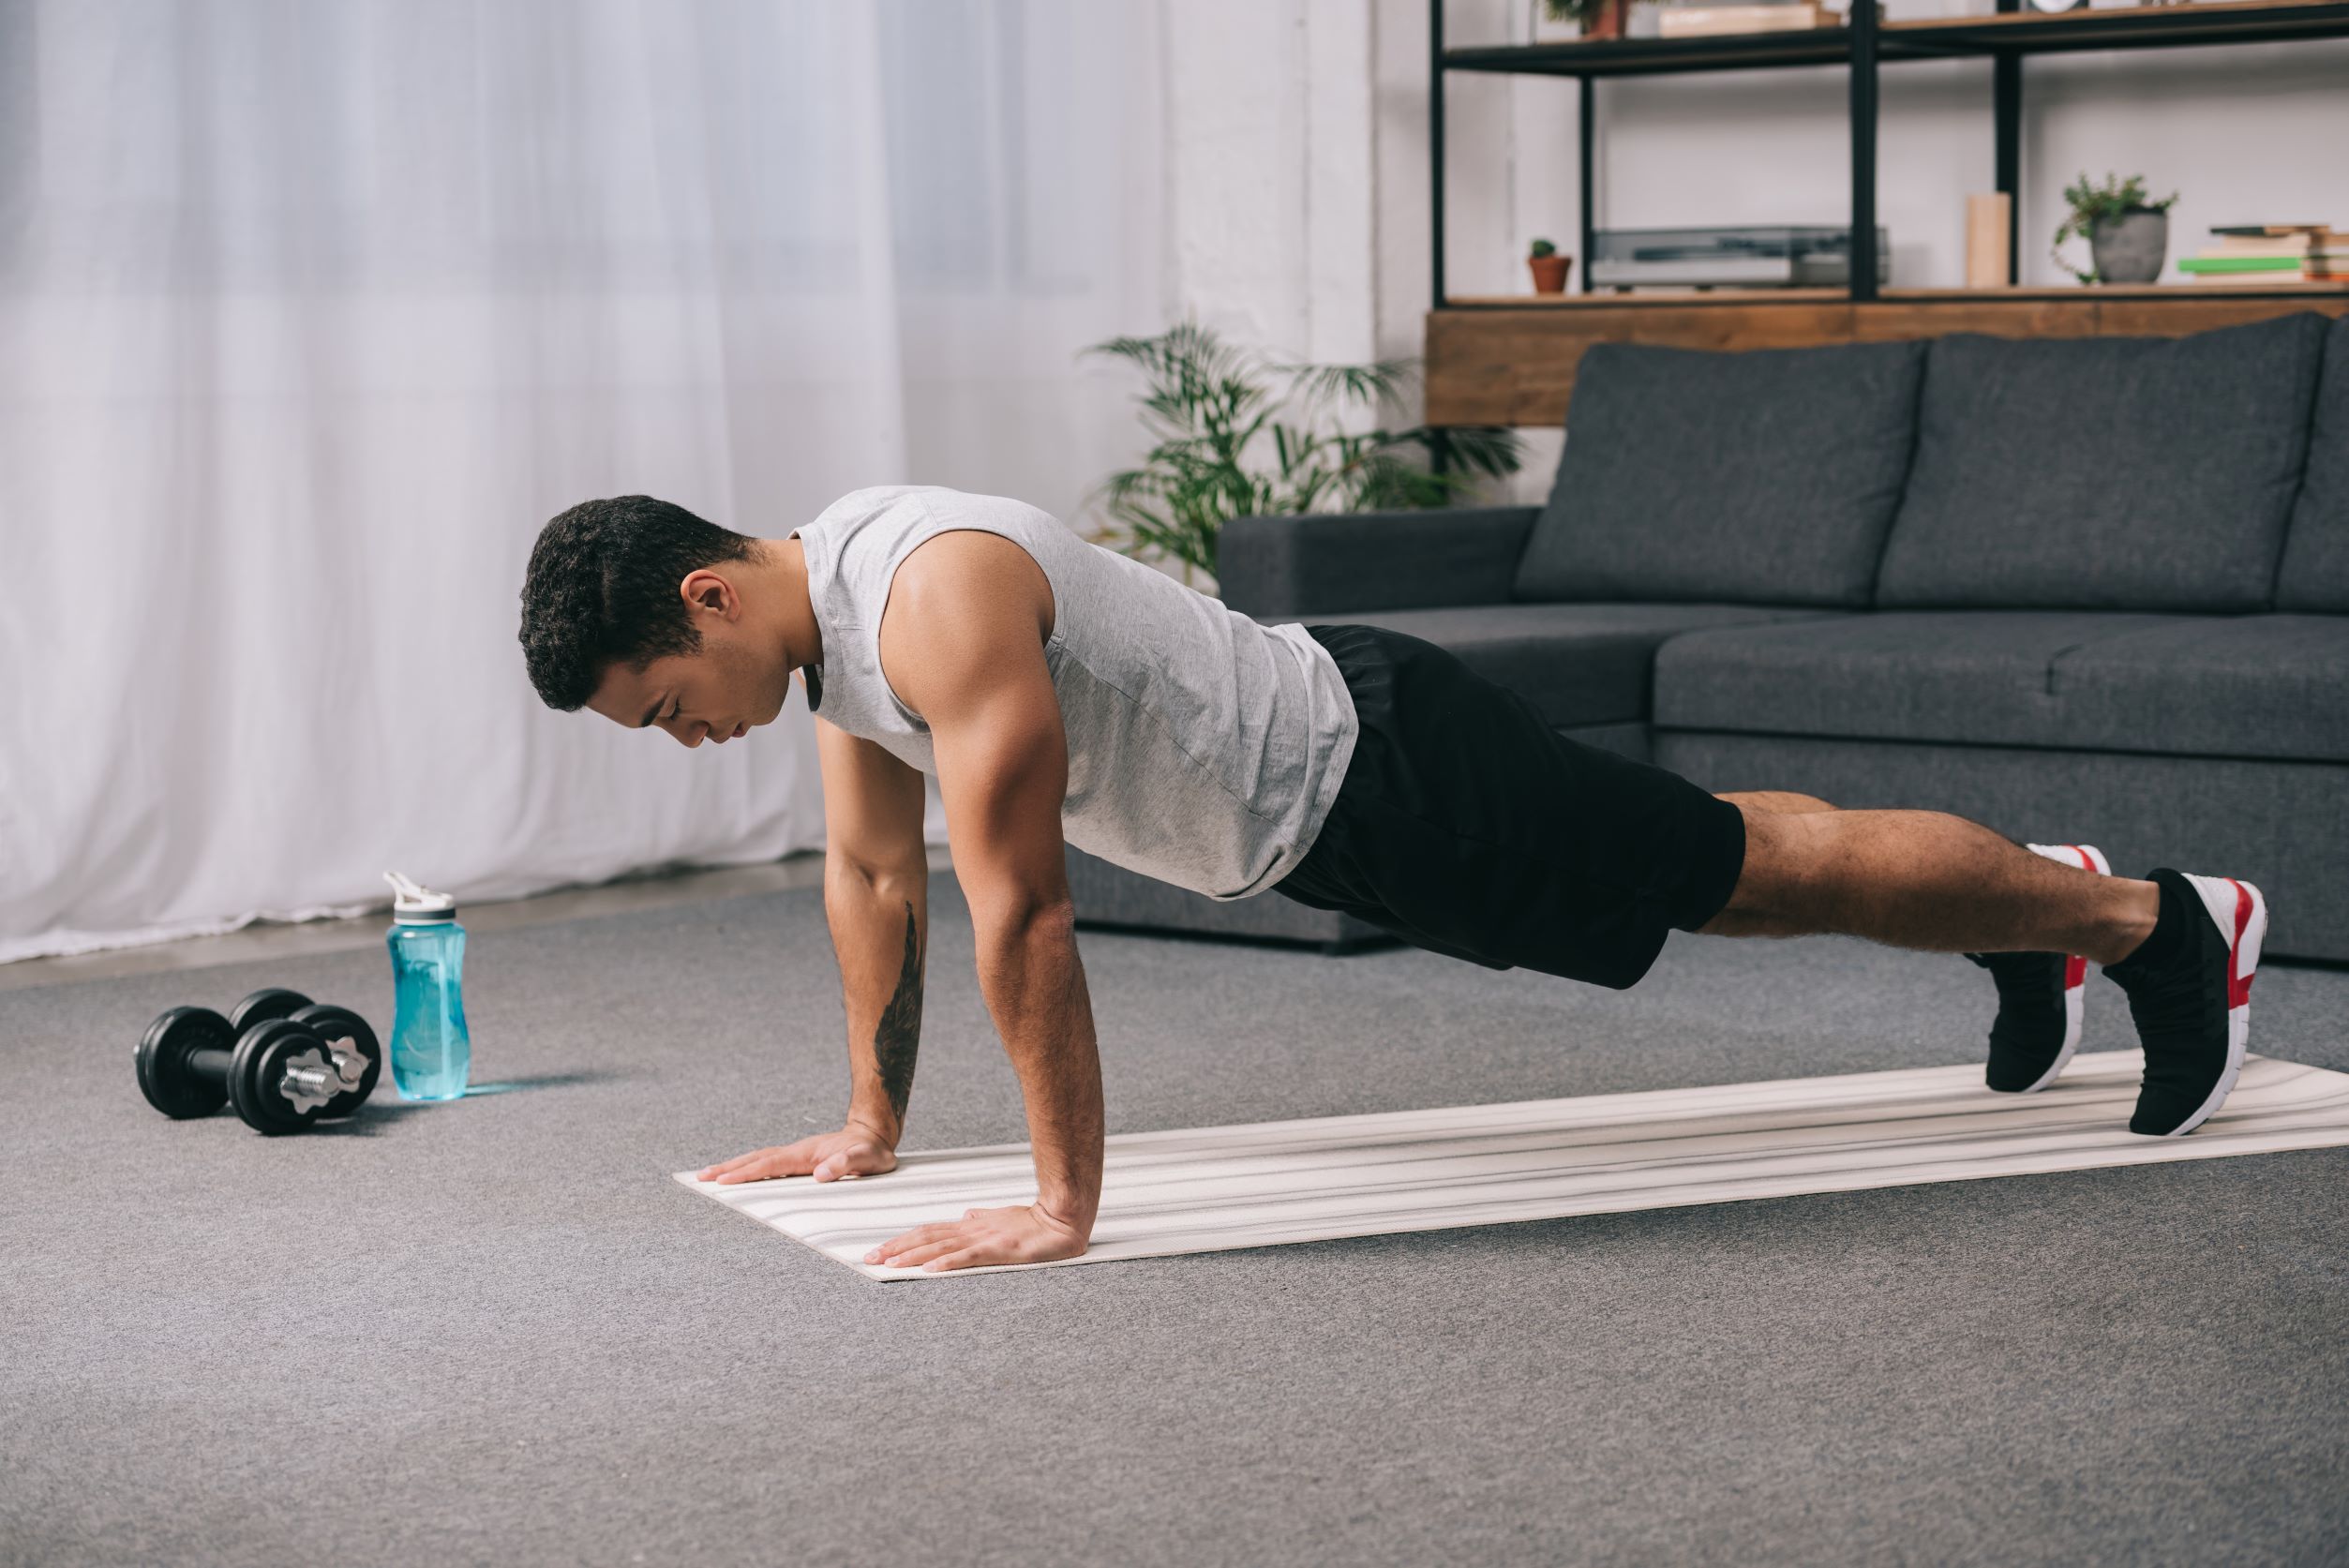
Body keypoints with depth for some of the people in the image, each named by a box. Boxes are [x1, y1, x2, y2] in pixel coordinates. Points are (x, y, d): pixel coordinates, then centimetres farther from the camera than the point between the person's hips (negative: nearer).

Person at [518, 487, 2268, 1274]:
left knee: (1760, 870, 3)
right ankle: (2037, 906, 45)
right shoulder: (827, 620, -2)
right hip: (1307, 820, 9)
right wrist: (872, 1122, 14)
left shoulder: (940, 601, -33)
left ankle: (2160, 919, 20)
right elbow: (873, 874, 11)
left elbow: (1021, 910, -34)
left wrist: (1064, 1203, -30)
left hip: (1377, 771, -9)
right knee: (1709, 849, 24)